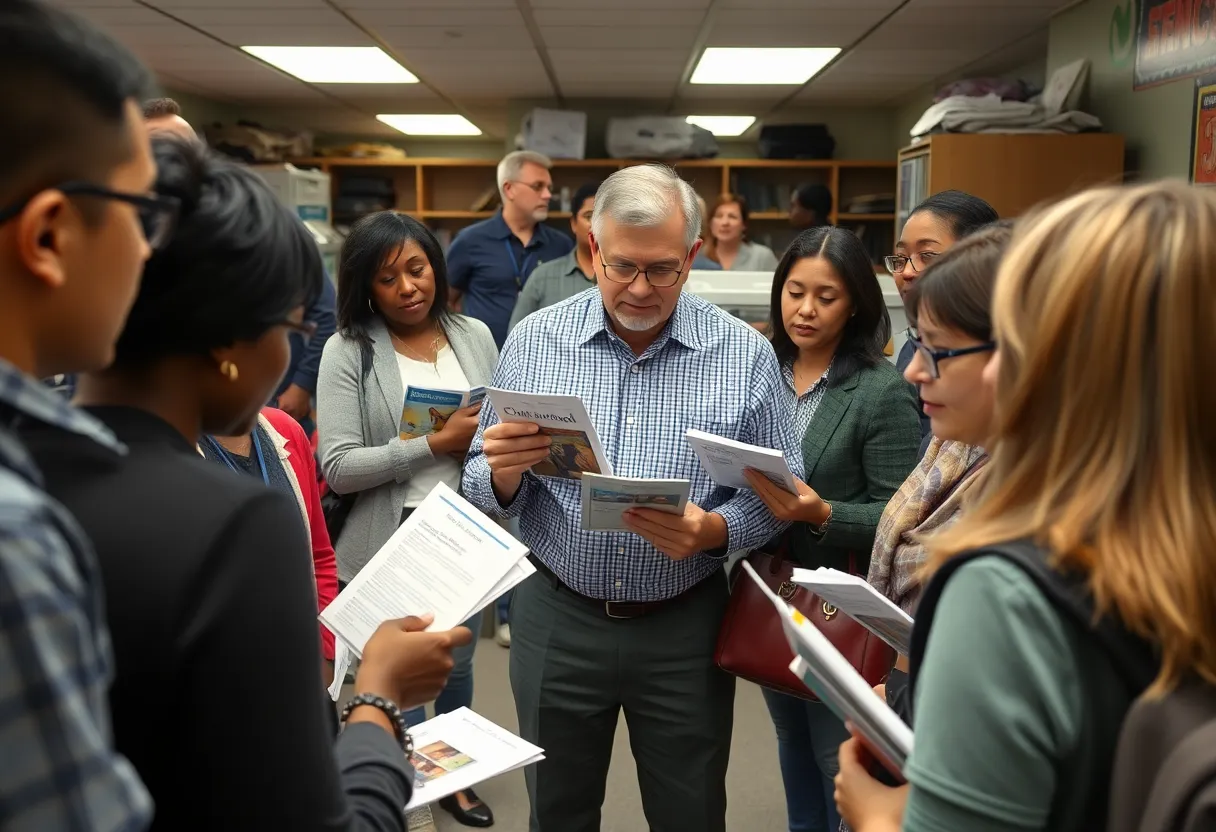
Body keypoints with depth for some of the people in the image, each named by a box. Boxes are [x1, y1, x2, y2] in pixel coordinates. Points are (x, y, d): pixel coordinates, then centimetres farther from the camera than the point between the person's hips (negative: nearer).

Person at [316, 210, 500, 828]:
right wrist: (438, 444, -22)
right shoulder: (348, 350, -10)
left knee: (456, 667, 21)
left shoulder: (475, 336, 2)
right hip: (390, 542, -3)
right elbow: (339, 468, -16)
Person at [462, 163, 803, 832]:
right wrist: (504, 473, -23)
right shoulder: (533, 340, -4)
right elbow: (484, 489, 0)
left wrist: (713, 531, -22)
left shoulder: (746, 355, -7)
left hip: (684, 627, 0)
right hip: (556, 619, 1)